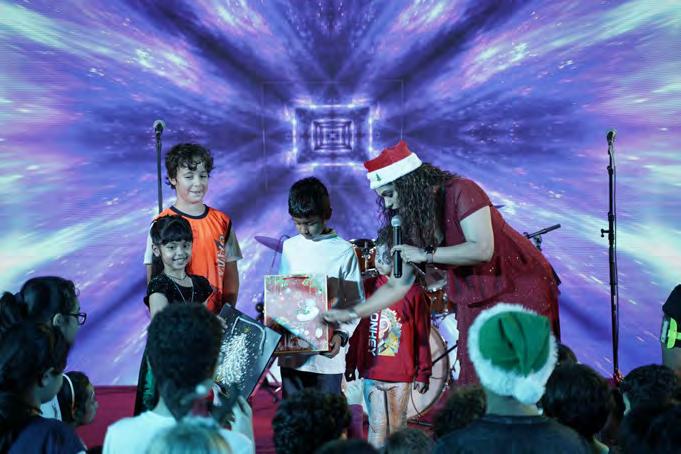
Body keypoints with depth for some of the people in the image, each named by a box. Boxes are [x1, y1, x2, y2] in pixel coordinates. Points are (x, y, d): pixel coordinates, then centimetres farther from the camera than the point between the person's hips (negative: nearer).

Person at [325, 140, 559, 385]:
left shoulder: (461, 192, -17)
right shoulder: (411, 226, 3)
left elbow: (483, 249, -27)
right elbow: (397, 286, 8)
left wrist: (426, 254, -22)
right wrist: (352, 313, 2)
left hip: (521, 289, -6)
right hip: (474, 303, 6)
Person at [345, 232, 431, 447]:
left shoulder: (413, 292, -4)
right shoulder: (367, 287, 2)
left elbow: (422, 336, 0)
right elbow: (356, 329, 9)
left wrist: (423, 373, 0)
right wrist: (350, 364, 11)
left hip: (401, 376, -1)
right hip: (372, 373, 1)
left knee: (397, 427, 8)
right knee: (377, 427, 4)